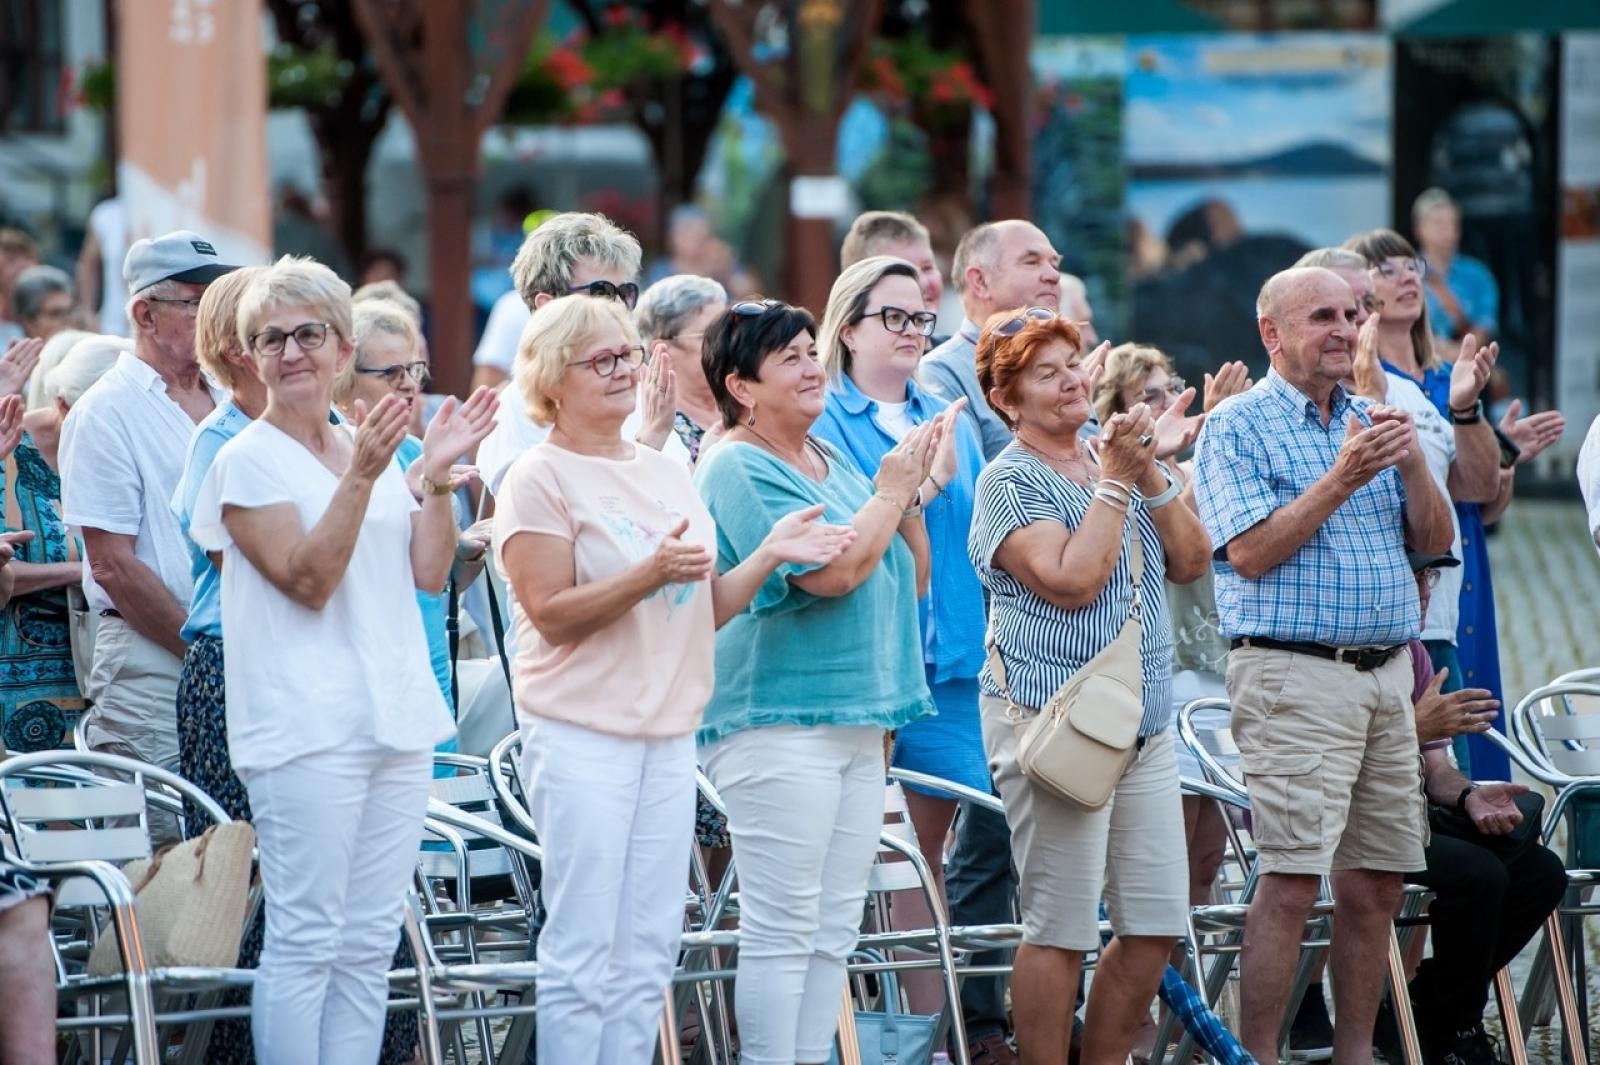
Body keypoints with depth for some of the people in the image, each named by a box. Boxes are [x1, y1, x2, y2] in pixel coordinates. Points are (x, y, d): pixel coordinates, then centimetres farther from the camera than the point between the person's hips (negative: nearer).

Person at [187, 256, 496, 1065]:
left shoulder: (372, 450, 15)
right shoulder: (248, 461, -5)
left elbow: (429, 573, 12)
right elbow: (307, 580, -15)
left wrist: (436, 478, 0)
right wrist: (359, 477, -22)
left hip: (396, 718, 7)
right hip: (304, 723, -7)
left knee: (369, 946, 7)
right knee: (305, 943, -7)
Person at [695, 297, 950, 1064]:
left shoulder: (831, 462, 16)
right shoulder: (738, 470, -10)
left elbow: (908, 581, 18)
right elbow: (832, 570, -20)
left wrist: (910, 495, 3)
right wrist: (891, 490, -8)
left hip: (856, 724, 9)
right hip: (776, 723, -9)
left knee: (832, 933, 9)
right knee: (781, 930, -8)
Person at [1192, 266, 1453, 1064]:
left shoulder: (1370, 420, 18)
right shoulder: (1238, 427, -2)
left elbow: (1436, 540, 14)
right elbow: (1249, 552, -12)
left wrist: (1412, 463, -4)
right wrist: (1342, 480, -16)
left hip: (1386, 672, 7)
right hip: (1295, 674, -7)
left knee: (1376, 882, 6)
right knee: (1292, 879, -12)